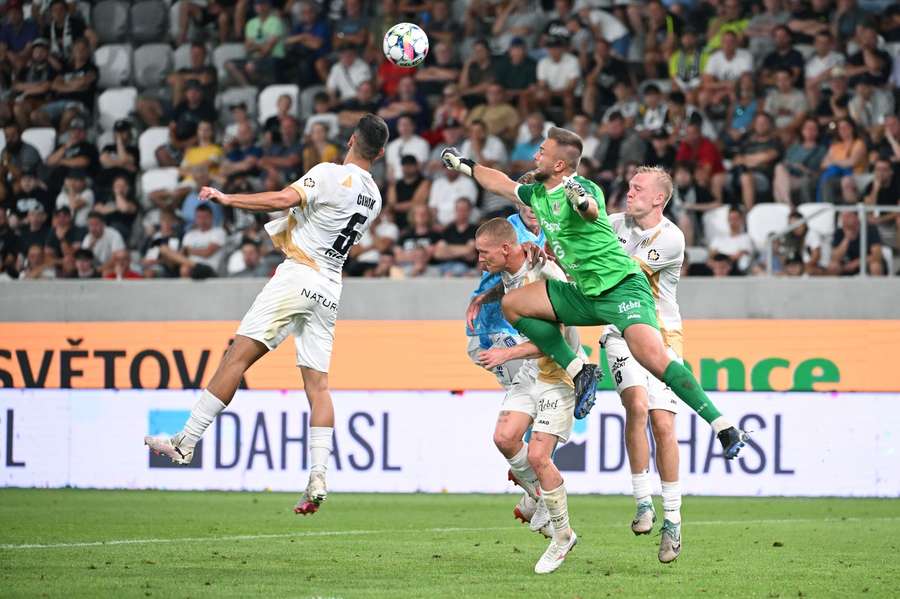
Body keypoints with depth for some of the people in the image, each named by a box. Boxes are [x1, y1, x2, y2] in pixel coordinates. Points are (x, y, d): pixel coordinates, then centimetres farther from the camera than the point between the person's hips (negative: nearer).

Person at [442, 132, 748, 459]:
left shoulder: (581, 188, -14)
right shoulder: (539, 195, 12)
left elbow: (592, 210, -39)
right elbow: (503, 184, 33)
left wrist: (582, 202, -60)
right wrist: (466, 165, 40)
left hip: (622, 287, -9)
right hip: (584, 294, 9)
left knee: (651, 356, -28)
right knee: (513, 303, 3)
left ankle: (725, 429, -26)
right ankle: (578, 371, 1)